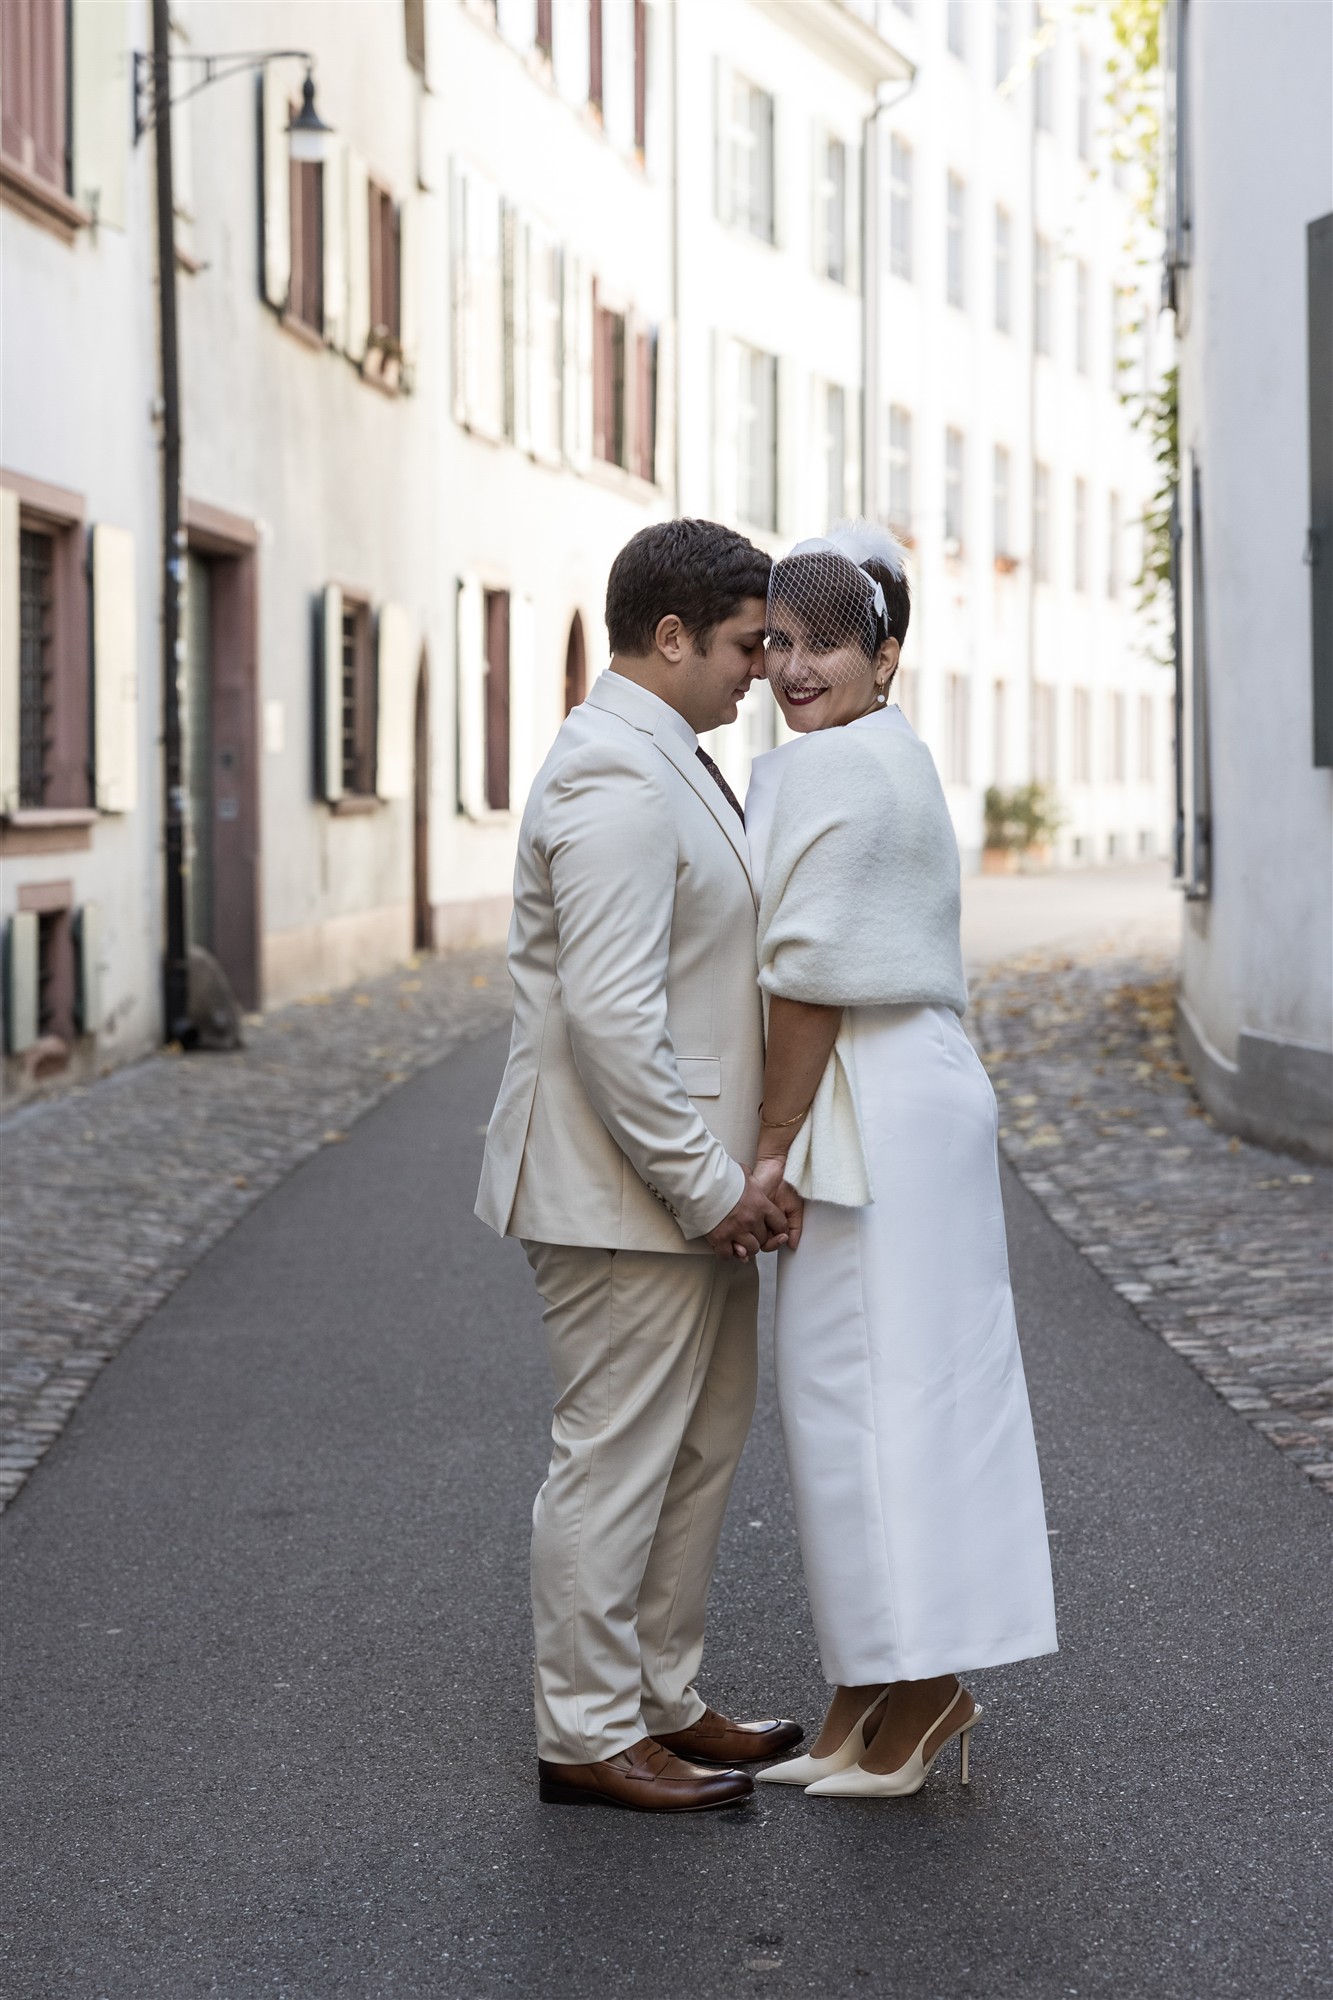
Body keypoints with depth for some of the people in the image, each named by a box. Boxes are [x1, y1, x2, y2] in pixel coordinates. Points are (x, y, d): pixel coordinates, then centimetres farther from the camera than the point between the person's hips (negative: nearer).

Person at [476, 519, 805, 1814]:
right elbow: (610, 1016, -26)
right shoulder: (615, 779, -19)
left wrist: (726, 1172, 19)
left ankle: (659, 1700, 28)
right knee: (614, 1461, -1)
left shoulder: (660, 760, 15)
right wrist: (708, 1184, -20)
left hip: (684, 1178, 11)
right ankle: (586, 1739, 9)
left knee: (696, 1448, 17)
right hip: (623, 1187, -11)